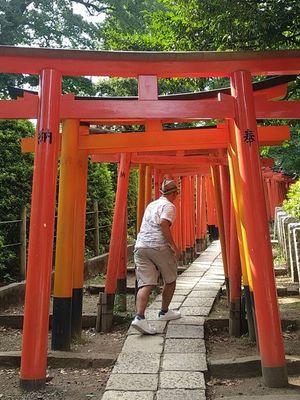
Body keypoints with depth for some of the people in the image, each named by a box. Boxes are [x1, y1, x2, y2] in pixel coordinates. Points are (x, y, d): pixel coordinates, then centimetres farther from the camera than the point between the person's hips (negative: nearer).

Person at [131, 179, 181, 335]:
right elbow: (163, 223, -19)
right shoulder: (169, 206, -1)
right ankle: (164, 312, 28)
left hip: (140, 246, 6)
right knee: (170, 280, 16)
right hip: (159, 247, -6)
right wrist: (173, 245, -17)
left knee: (145, 283, -1)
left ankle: (139, 316, -18)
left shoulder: (151, 205, 23)